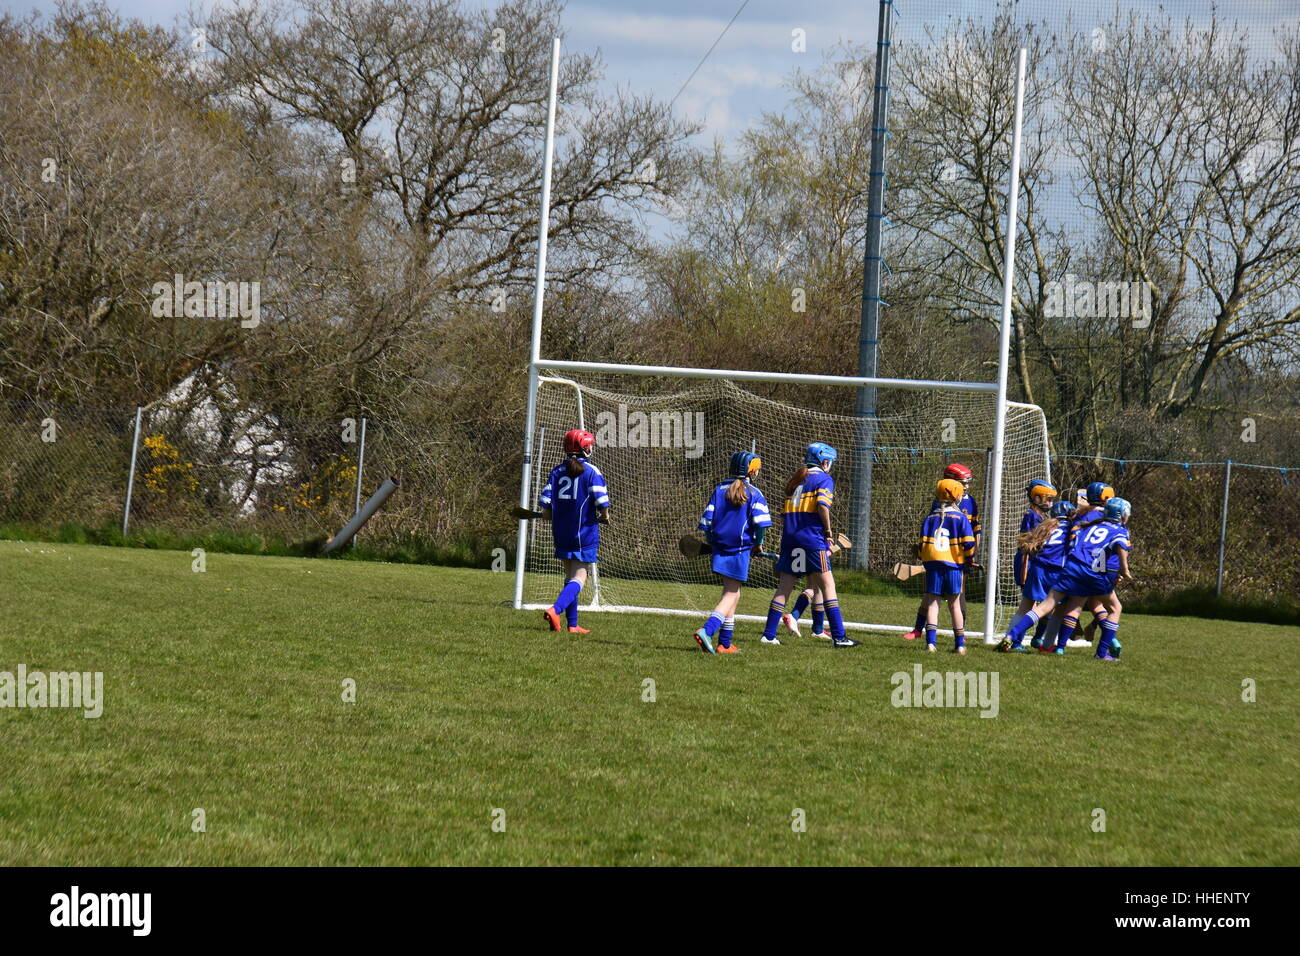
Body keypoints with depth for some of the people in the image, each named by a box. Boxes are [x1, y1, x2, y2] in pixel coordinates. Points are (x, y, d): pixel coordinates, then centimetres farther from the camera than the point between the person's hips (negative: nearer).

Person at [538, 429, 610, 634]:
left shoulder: (557, 471, 5)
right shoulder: (591, 471, -8)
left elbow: (545, 503, -1)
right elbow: (601, 502, -15)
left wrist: (550, 517, 18)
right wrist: (604, 517, 5)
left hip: (562, 532, 5)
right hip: (585, 533, -5)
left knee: (570, 576, 16)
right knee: (579, 578, -5)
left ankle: (572, 624, 15)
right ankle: (555, 609, -27)